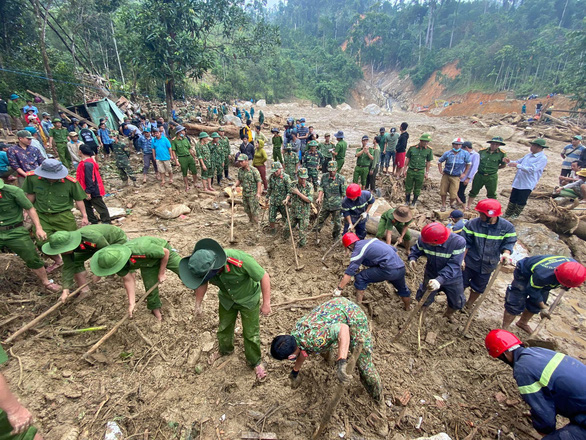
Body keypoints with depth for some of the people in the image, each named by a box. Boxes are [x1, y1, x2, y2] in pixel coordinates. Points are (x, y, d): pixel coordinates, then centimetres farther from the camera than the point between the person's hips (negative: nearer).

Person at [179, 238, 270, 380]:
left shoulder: (240, 261, -44)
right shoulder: (204, 267, -28)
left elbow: (264, 276, -31)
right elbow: (202, 284, -4)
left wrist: (266, 303, -24)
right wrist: (198, 305, 0)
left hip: (248, 299, -4)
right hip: (227, 298, 4)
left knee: (251, 333, 7)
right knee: (224, 327, 23)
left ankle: (255, 362, 35)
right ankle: (225, 350, 54)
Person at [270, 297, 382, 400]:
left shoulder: (313, 340, -35)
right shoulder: (295, 333, -6)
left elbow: (343, 329, -42)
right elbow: (302, 351, 15)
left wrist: (341, 363, -47)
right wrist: (295, 372, 30)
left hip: (354, 318, -8)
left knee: (363, 361, 0)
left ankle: (376, 389, 26)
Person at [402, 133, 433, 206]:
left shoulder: (429, 150, -4)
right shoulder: (412, 148, -6)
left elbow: (428, 162, 5)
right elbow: (407, 159, 3)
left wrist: (427, 172, 5)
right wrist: (404, 170, 4)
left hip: (420, 172, 0)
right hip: (410, 170, 0)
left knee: (417, 189, 10)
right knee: (408, 187, 9)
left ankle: (414, 202, 25)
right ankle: (407, 201, 27)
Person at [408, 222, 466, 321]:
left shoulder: (459, 242, -34)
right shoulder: (423, 239, -27)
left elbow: (453, 265, -37)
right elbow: (416, 249, -5)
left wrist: (440, 280, -50)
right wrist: (412, 258, -28)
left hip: (452, 278, -1)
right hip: (431, 276, 1)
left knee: (457, 303, 18)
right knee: (424, 299, 16)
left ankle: (449, 313, 55)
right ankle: (423, 313, 52)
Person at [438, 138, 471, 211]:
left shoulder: (465, 154, -4)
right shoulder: (447, 153, -2)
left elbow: (468, 163, 8)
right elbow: (439, 161, 13)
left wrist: (464, 173, 5)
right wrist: (440, 171, 5)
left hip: (456, 177, -1)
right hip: (446, 175, 1)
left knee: (453, 194, -3)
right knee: (443, 192, 4)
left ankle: (452, 203, 28)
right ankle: (443, 205, 23)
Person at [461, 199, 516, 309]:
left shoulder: (507, 227, -12)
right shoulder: (472, 224, -17)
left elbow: (508, 243, -6)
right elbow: (465, 244, -11)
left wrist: (506, 254, -27)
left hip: (488, 265, 2)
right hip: (469, 263, -2)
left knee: (479, 288, 21)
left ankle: (469, 305, 45)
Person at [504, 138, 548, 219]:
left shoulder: (542, 158, -14)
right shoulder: (529, 155, 11)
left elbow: (531, 169, -25)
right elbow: (519, 162, 21)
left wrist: (517, 165, -27)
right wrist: (510, 162, 0)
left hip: (527, 185, -7)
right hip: (517, 182, 7)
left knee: (520, 203, 5)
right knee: (512, 200, 14)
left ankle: (514, 216, 19)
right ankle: (507, 215, 25)